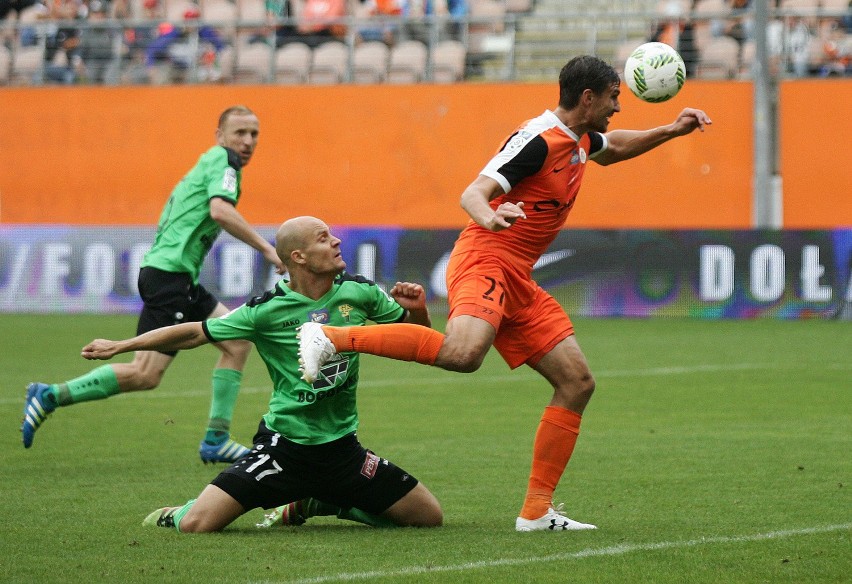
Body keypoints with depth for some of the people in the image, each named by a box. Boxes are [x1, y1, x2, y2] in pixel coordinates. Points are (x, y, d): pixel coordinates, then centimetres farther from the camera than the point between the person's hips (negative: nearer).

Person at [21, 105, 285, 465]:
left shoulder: (207, 165, 24)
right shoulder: (223, 160, -6)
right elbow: (220, 211, -23)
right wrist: (267, 249, -22)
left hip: (180, 280, 11)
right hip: (169, 273, -11)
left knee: (238, 342, 7)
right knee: (146, 374, -12)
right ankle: (50, 396, -7)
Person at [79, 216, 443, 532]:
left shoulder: (359, 292, -2)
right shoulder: (266, 310, -12)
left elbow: (418, 333, 12)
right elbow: (195, 334, -3)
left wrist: (416, 309, -11)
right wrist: (119, 346, -2)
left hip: (341, 448, 4)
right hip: (283, 444, -4)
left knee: (429, 516, 0)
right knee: (196, 525, -21)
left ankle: (317, 504, 20)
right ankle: (174, 516, 21)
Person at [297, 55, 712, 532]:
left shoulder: (580, 139, 16)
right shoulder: (538, 140, -13)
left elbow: (612, 148, 42)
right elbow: (474, 193, -21)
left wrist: (671, 131, 33)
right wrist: (490, 218, -43)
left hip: (518, 284, 10)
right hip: (485, 263, -10)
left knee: (577, 381, 4)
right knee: (463, 353, -38)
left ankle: (537, 510, 7)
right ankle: (331, 337, -28)